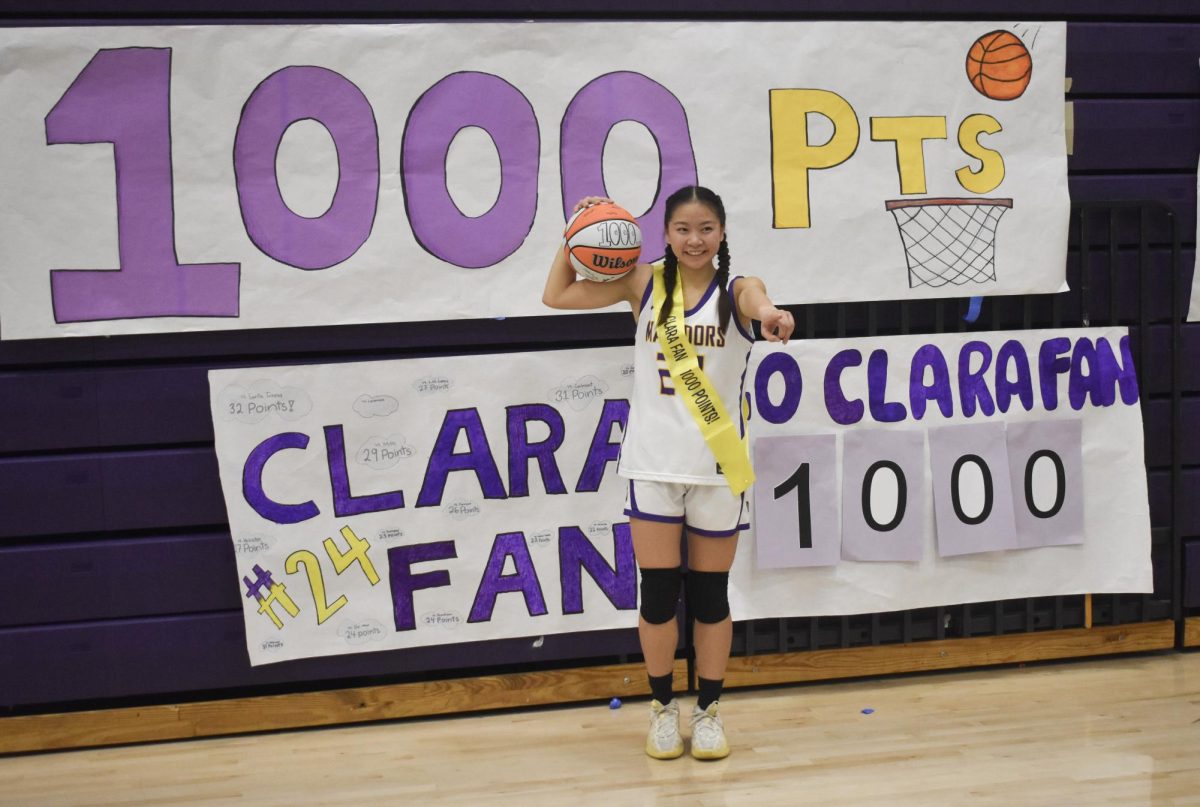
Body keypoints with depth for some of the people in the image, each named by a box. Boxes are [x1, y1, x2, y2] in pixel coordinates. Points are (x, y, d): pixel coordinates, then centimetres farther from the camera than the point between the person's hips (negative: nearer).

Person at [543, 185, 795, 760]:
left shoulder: (737, 289, -4)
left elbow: (754, 300, -30)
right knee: (658, 591, 2)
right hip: (654, 461, 1)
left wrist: (769, 314, -53)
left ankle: (709, 710, 25)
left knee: (710, 593, 9)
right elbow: (557, 297, 4)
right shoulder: (645, 283, 2)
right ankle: (662, 707, 22)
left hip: (717, 465, -1)